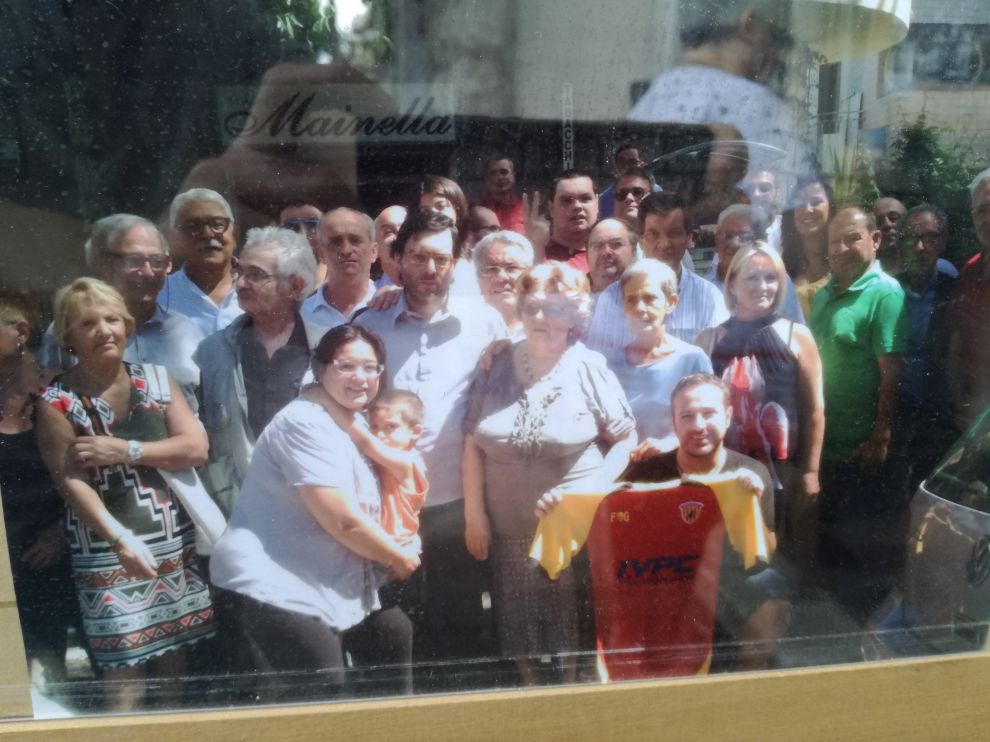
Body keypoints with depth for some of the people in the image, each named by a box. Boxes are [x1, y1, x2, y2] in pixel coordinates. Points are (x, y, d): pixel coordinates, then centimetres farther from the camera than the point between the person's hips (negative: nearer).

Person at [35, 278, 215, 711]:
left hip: (172, 538, 4)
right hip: (105, 547, -3)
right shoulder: (57, 402, -7)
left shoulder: (157, 380, 3)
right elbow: (71, 482, -15)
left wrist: (126, 451, -16)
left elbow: (196, 448, -4)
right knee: (123, 663, -2)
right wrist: (121, 540, -27)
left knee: (175, 647, 14)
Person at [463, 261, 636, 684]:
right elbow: (473, 443, 2)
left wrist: (595, 491, -11)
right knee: (517, 618, 15)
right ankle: (529, 686, 38)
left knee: (570, 617, 11)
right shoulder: (500, 367, 1)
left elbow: (626, 438, -1)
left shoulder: (589, 368, -5)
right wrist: (474, 515, 0)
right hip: (509, 526, 3)